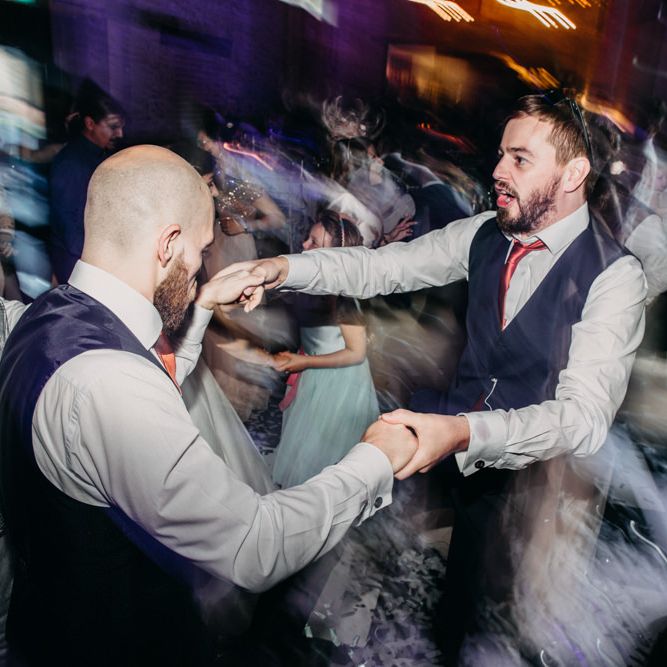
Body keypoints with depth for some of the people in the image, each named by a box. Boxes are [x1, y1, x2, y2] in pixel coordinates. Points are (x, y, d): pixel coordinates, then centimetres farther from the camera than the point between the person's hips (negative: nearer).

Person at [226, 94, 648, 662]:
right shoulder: (483, 235, -3)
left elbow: (586, 416, -29)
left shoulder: (615, 276, -20)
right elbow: (381, 267, -5)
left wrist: (464, 433, -46)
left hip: (530, 462, -4)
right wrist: (284, 268, -20)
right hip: (454, 423, 5)